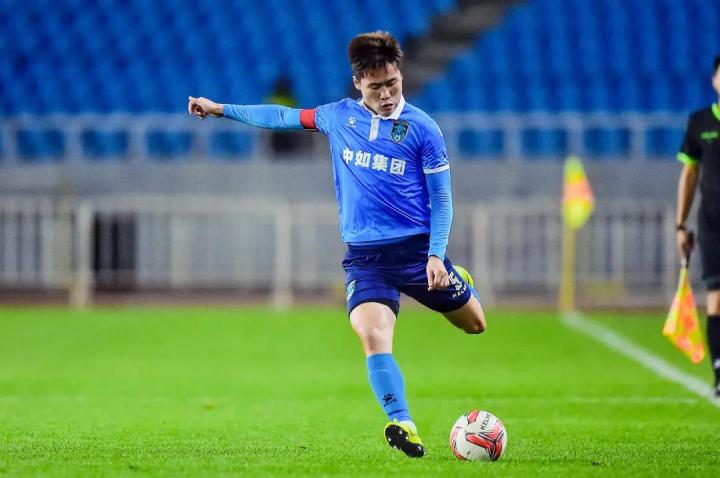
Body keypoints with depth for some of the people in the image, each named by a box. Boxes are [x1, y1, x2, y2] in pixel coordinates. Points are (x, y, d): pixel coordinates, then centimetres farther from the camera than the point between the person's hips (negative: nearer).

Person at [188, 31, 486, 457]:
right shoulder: (339, 117, 5)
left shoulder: (422, 128, -4)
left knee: (474, 323, 10)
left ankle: (458, 284, 45)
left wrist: (436, 254, -13)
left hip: (416, 247, -1)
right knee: (373, 335, -24)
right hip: (364, 256, 1)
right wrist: (220, 109, 24)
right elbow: (284, 117, 20)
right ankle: (403, 425, -25)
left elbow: (441, 198, -1)